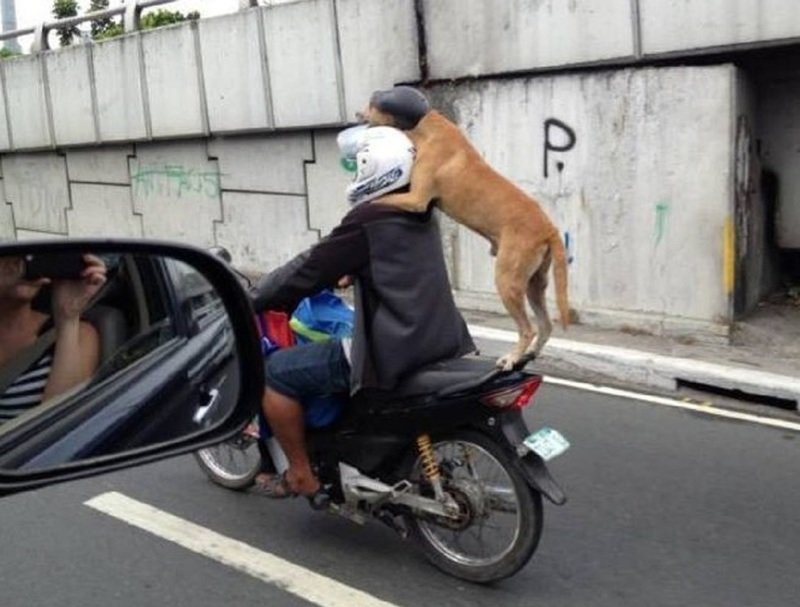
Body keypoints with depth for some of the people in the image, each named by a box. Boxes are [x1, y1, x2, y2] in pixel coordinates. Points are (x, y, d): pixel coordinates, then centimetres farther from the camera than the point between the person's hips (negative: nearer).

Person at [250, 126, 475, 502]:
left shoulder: (367, 219, -14)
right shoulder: (420, 216, 11)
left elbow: (309, 270, -9)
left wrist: (251, 301, 3)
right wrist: (349, 273, 41)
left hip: (392, 354, -9)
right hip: (440, 342, 9)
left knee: (274, 373, 1)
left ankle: (303, 477, 10)